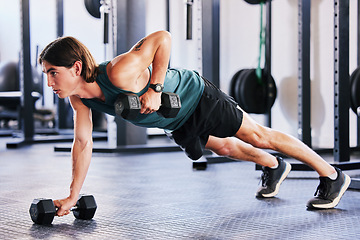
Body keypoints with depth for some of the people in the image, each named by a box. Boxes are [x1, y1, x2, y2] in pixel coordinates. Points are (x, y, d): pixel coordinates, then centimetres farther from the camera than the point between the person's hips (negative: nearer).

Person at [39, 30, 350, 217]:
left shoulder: (119, 74, -40)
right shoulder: (78, 97, -17)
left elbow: (162, 37, -34)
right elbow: (83, 143, -7)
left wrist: (155, 89, -38)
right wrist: (72, 196, -8)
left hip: (196, 98, -7)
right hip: (175, 122, 7)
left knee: (258, 136, 4)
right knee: (224, 147, 26)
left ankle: (332, 175, 21)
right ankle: (274, 167, 55)